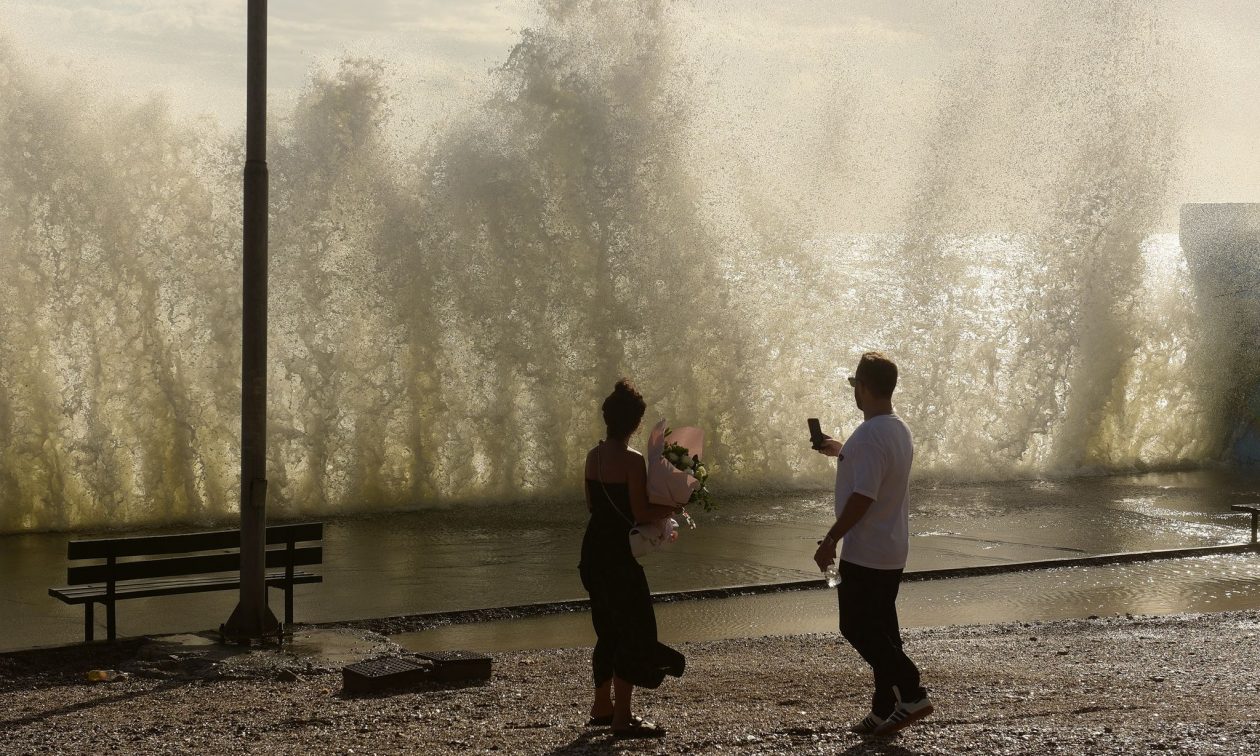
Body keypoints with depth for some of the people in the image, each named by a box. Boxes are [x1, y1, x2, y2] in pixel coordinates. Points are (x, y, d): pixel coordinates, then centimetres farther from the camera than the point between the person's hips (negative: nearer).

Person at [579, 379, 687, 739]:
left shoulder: (594, 456, 7)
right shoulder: (632, 460, -16)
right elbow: (641, 513, -17)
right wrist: (674, 508, -3)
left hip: (592, 548, 9)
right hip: (618, 553, -8)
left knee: (609, 628, 19)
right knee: (634, 631, -1)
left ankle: (602, 706, 29)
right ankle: (622, 718, -1)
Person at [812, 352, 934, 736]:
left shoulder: (869, 435, -22)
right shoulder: (899, 430, 10)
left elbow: (862, 496, -25)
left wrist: (831, 539, -19)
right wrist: (842, 452, 32)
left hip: (865, 552, -10)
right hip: (892, 550, 10)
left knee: (857, 627, -2)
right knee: (880, 629, 13)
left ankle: (911, 693, -5)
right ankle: (888, 709, 17)